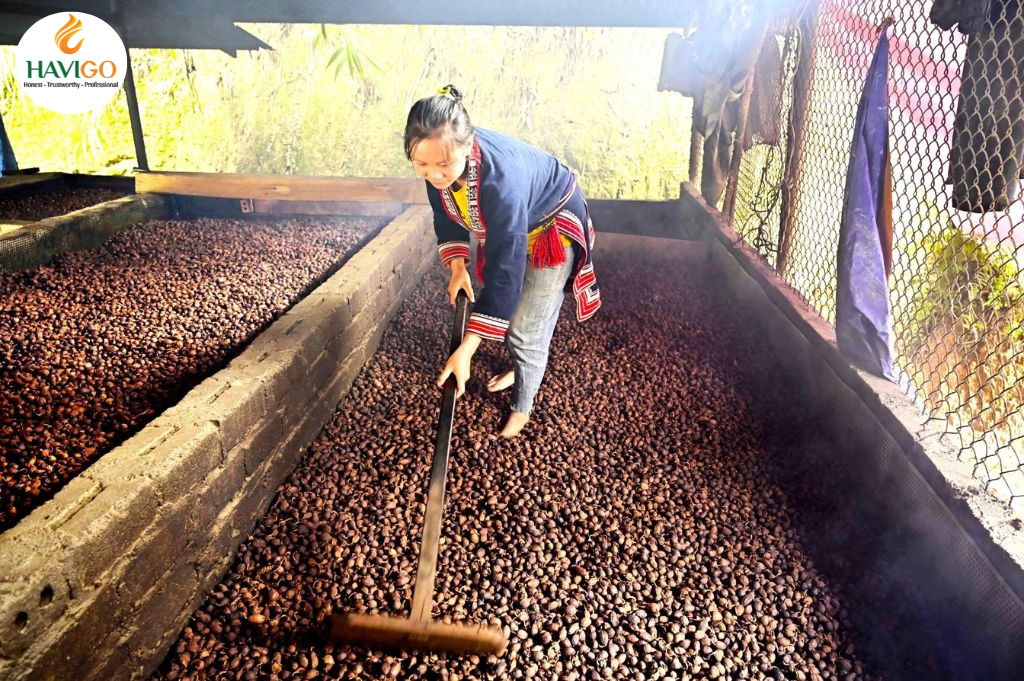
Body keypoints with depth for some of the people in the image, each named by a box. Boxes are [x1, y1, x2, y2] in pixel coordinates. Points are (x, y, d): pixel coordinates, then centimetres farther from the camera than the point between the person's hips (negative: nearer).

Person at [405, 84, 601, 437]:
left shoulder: (501, 179, -45)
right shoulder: (440, 161, -25)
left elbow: (504, 273, -43)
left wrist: (466, 350, -42)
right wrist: (457, 266, -15)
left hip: (551, 226, -6)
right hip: (504, 225, 7)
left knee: (526, 329, -4)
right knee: (505, 309, 20)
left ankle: (522, 407, 20)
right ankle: (521, 369, 47)